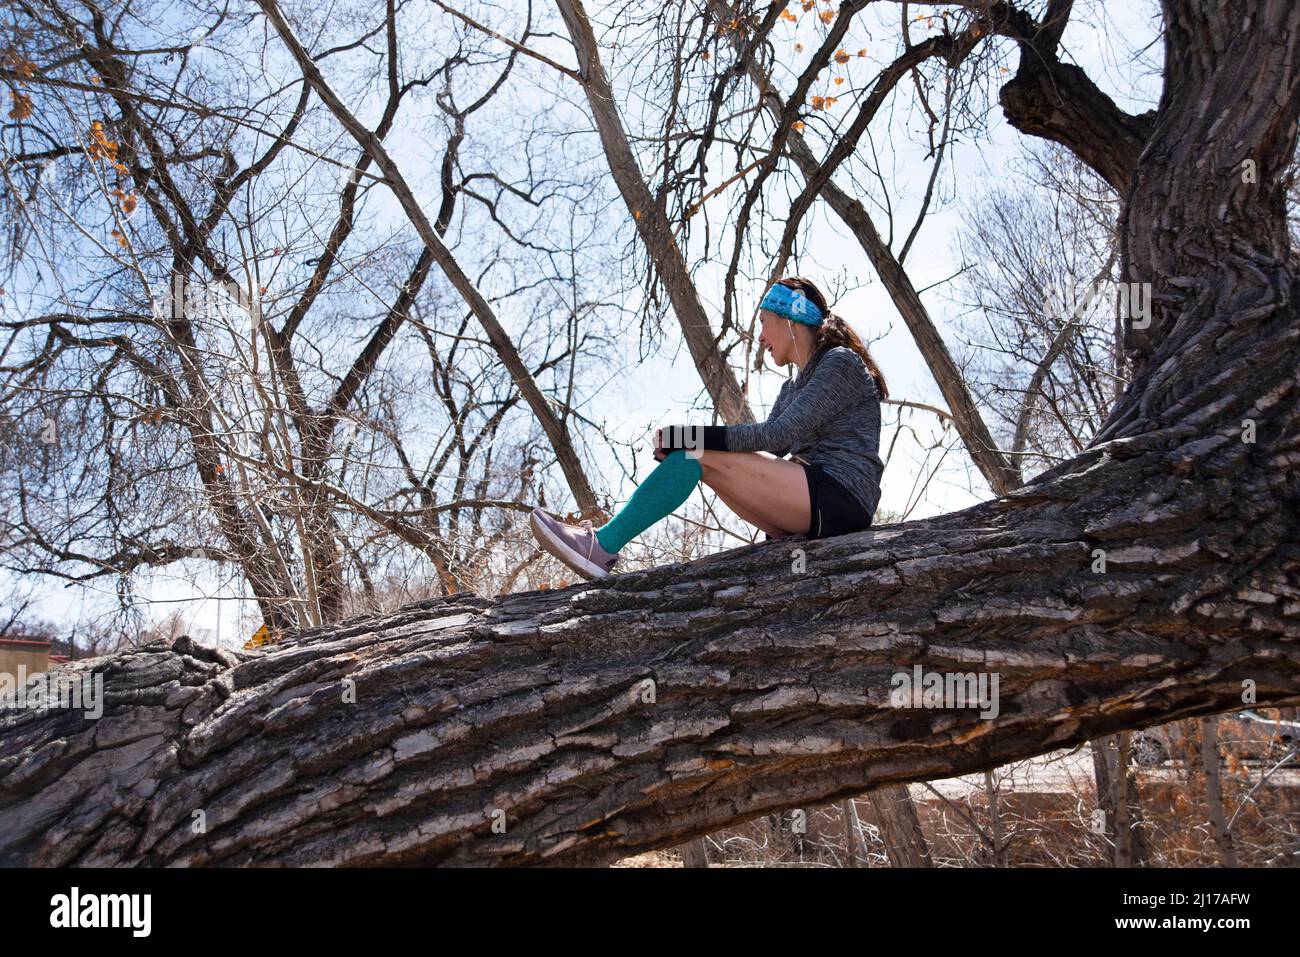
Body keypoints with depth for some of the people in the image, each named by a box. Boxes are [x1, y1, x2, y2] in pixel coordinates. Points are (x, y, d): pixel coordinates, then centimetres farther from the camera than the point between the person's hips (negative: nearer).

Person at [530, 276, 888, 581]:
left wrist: (695, 437, -19)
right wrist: (681, 446, -2)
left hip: (841, 499, -8)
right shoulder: (792, 389, 25)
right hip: (805, 513, 8)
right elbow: (764, 453, 11)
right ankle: (604, 538, -12)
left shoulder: (841, 362, -3)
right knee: (691, 453, -2)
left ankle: (603, 545, -19)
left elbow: (782, 434, -16)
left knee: (701, 455, -18)